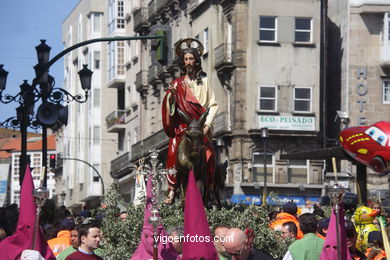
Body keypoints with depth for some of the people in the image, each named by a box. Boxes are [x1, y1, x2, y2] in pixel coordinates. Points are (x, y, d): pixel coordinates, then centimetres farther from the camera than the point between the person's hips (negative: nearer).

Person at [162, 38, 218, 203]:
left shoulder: (204, 81, 12)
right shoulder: (178, 83, 10)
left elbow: (213, 105, 9)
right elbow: (170, 106, 1)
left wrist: (207, 124, -3)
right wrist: (170, 95, -19)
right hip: (182, 127, -1)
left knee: (208, 155, -15)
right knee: (174, 153, -19)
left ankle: (208, 192, -9)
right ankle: (172, 190, -22)